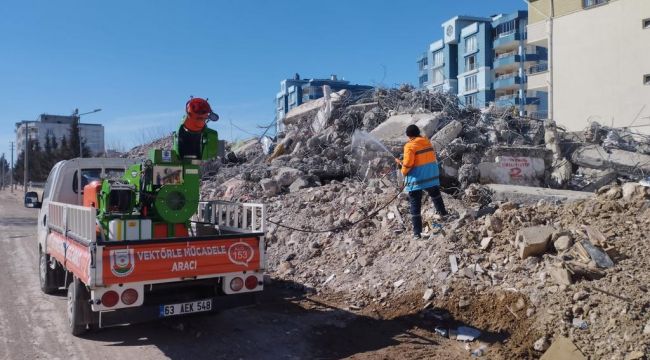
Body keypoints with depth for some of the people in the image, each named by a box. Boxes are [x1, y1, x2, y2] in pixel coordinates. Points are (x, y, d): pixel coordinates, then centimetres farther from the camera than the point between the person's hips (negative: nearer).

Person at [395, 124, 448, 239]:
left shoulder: (410, 146, -12)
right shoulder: (427, 142, 7)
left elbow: (408, 164, -18)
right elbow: (431, 157, 12)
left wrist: (404, 171, 4)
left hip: (416, 179, -6)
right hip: (432, 176, 6)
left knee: (415, 206, 1)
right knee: (435, 194, 33)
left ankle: (417, 232, 0)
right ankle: (442, 212, 53)